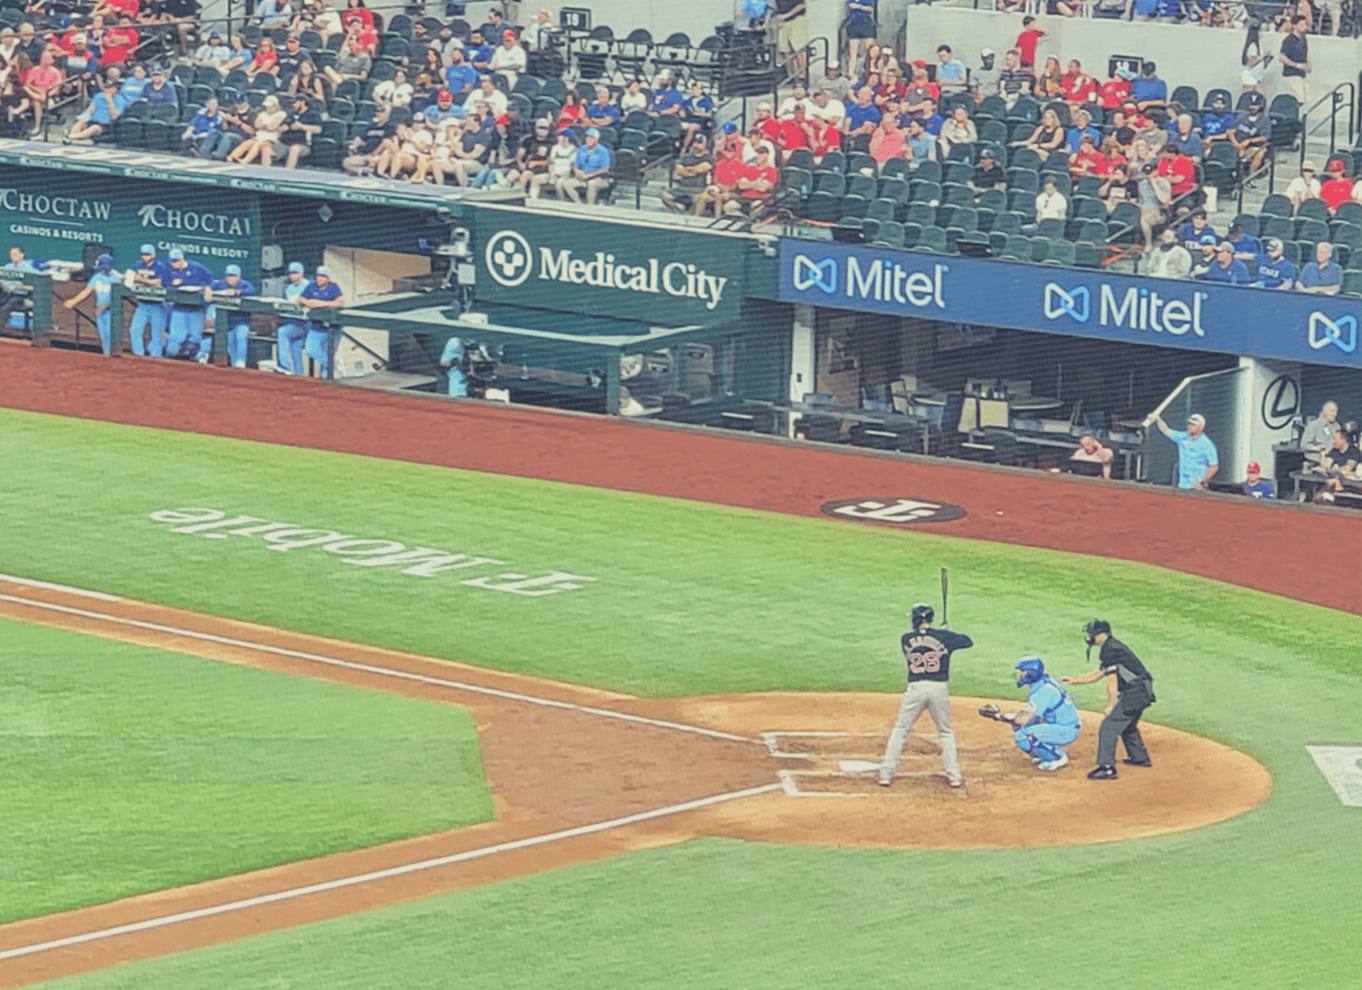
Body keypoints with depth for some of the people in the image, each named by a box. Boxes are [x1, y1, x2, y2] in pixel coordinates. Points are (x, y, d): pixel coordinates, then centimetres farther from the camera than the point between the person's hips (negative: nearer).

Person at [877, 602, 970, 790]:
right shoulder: (944, 636, 1)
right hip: (939, 688, 0)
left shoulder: (907, 639, 3)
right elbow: (968, 641, 13)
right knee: (946, 732, 16)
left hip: (915, 689, 0)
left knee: (900, 730, 10)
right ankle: (954, 775, 11)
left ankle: (886, 773, 5)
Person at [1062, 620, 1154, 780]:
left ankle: (1106, 767, -14)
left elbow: (1112, 679, -17)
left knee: (1109, 727, -10)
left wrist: (1111, 705, -15)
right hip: (1144, 693, 10)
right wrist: (1074, 680, 30)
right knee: (1127, 725, 30)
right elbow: (1099, 674, 28)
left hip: (1134, 694, -10)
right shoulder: (1114, 646, 20)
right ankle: (1140, 757, 44)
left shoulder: (1109, 650, -13)